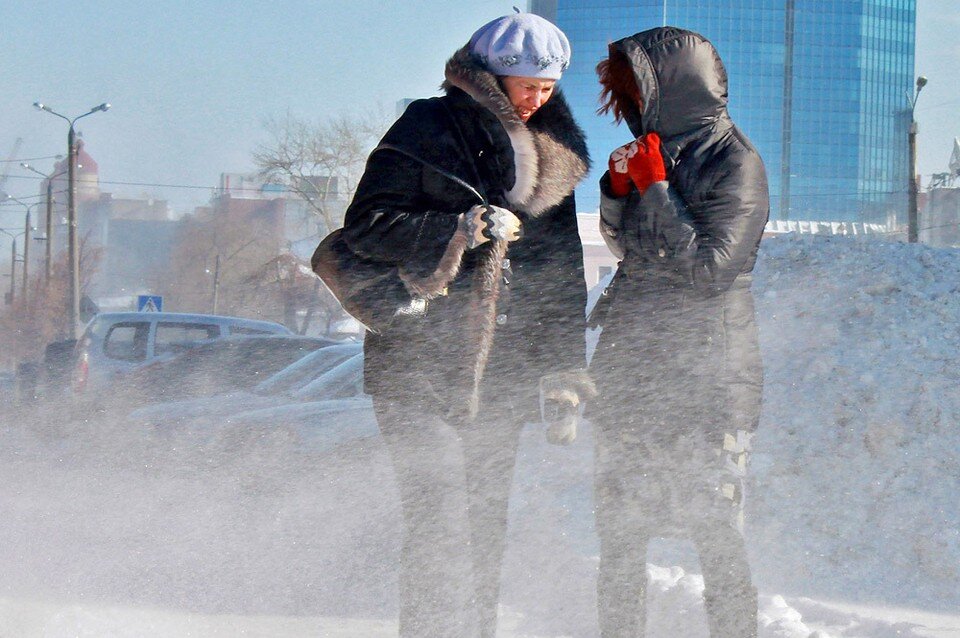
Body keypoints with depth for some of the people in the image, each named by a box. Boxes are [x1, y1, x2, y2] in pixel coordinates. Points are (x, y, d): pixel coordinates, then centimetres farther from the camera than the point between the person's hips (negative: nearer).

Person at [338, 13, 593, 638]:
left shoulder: (550, 156, 16)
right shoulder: (429, 130, -3)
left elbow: (562, 274, 19)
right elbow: (366, 227, -10)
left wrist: (563, 375, 13)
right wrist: (465, 229, -19)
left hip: (501, 374, 6)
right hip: (422, 361, -6)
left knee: (487, 527, 6)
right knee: (441, 524, -14)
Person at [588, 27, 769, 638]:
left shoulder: (733, 162, -9)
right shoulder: (659, 149, 13)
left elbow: (706, 267, -17)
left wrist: (654, 189, -15)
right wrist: (619, 185, 7)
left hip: (706, 374, -8)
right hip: (631, 362, 8)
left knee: (714, 530, -6)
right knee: (619, 530, 10)